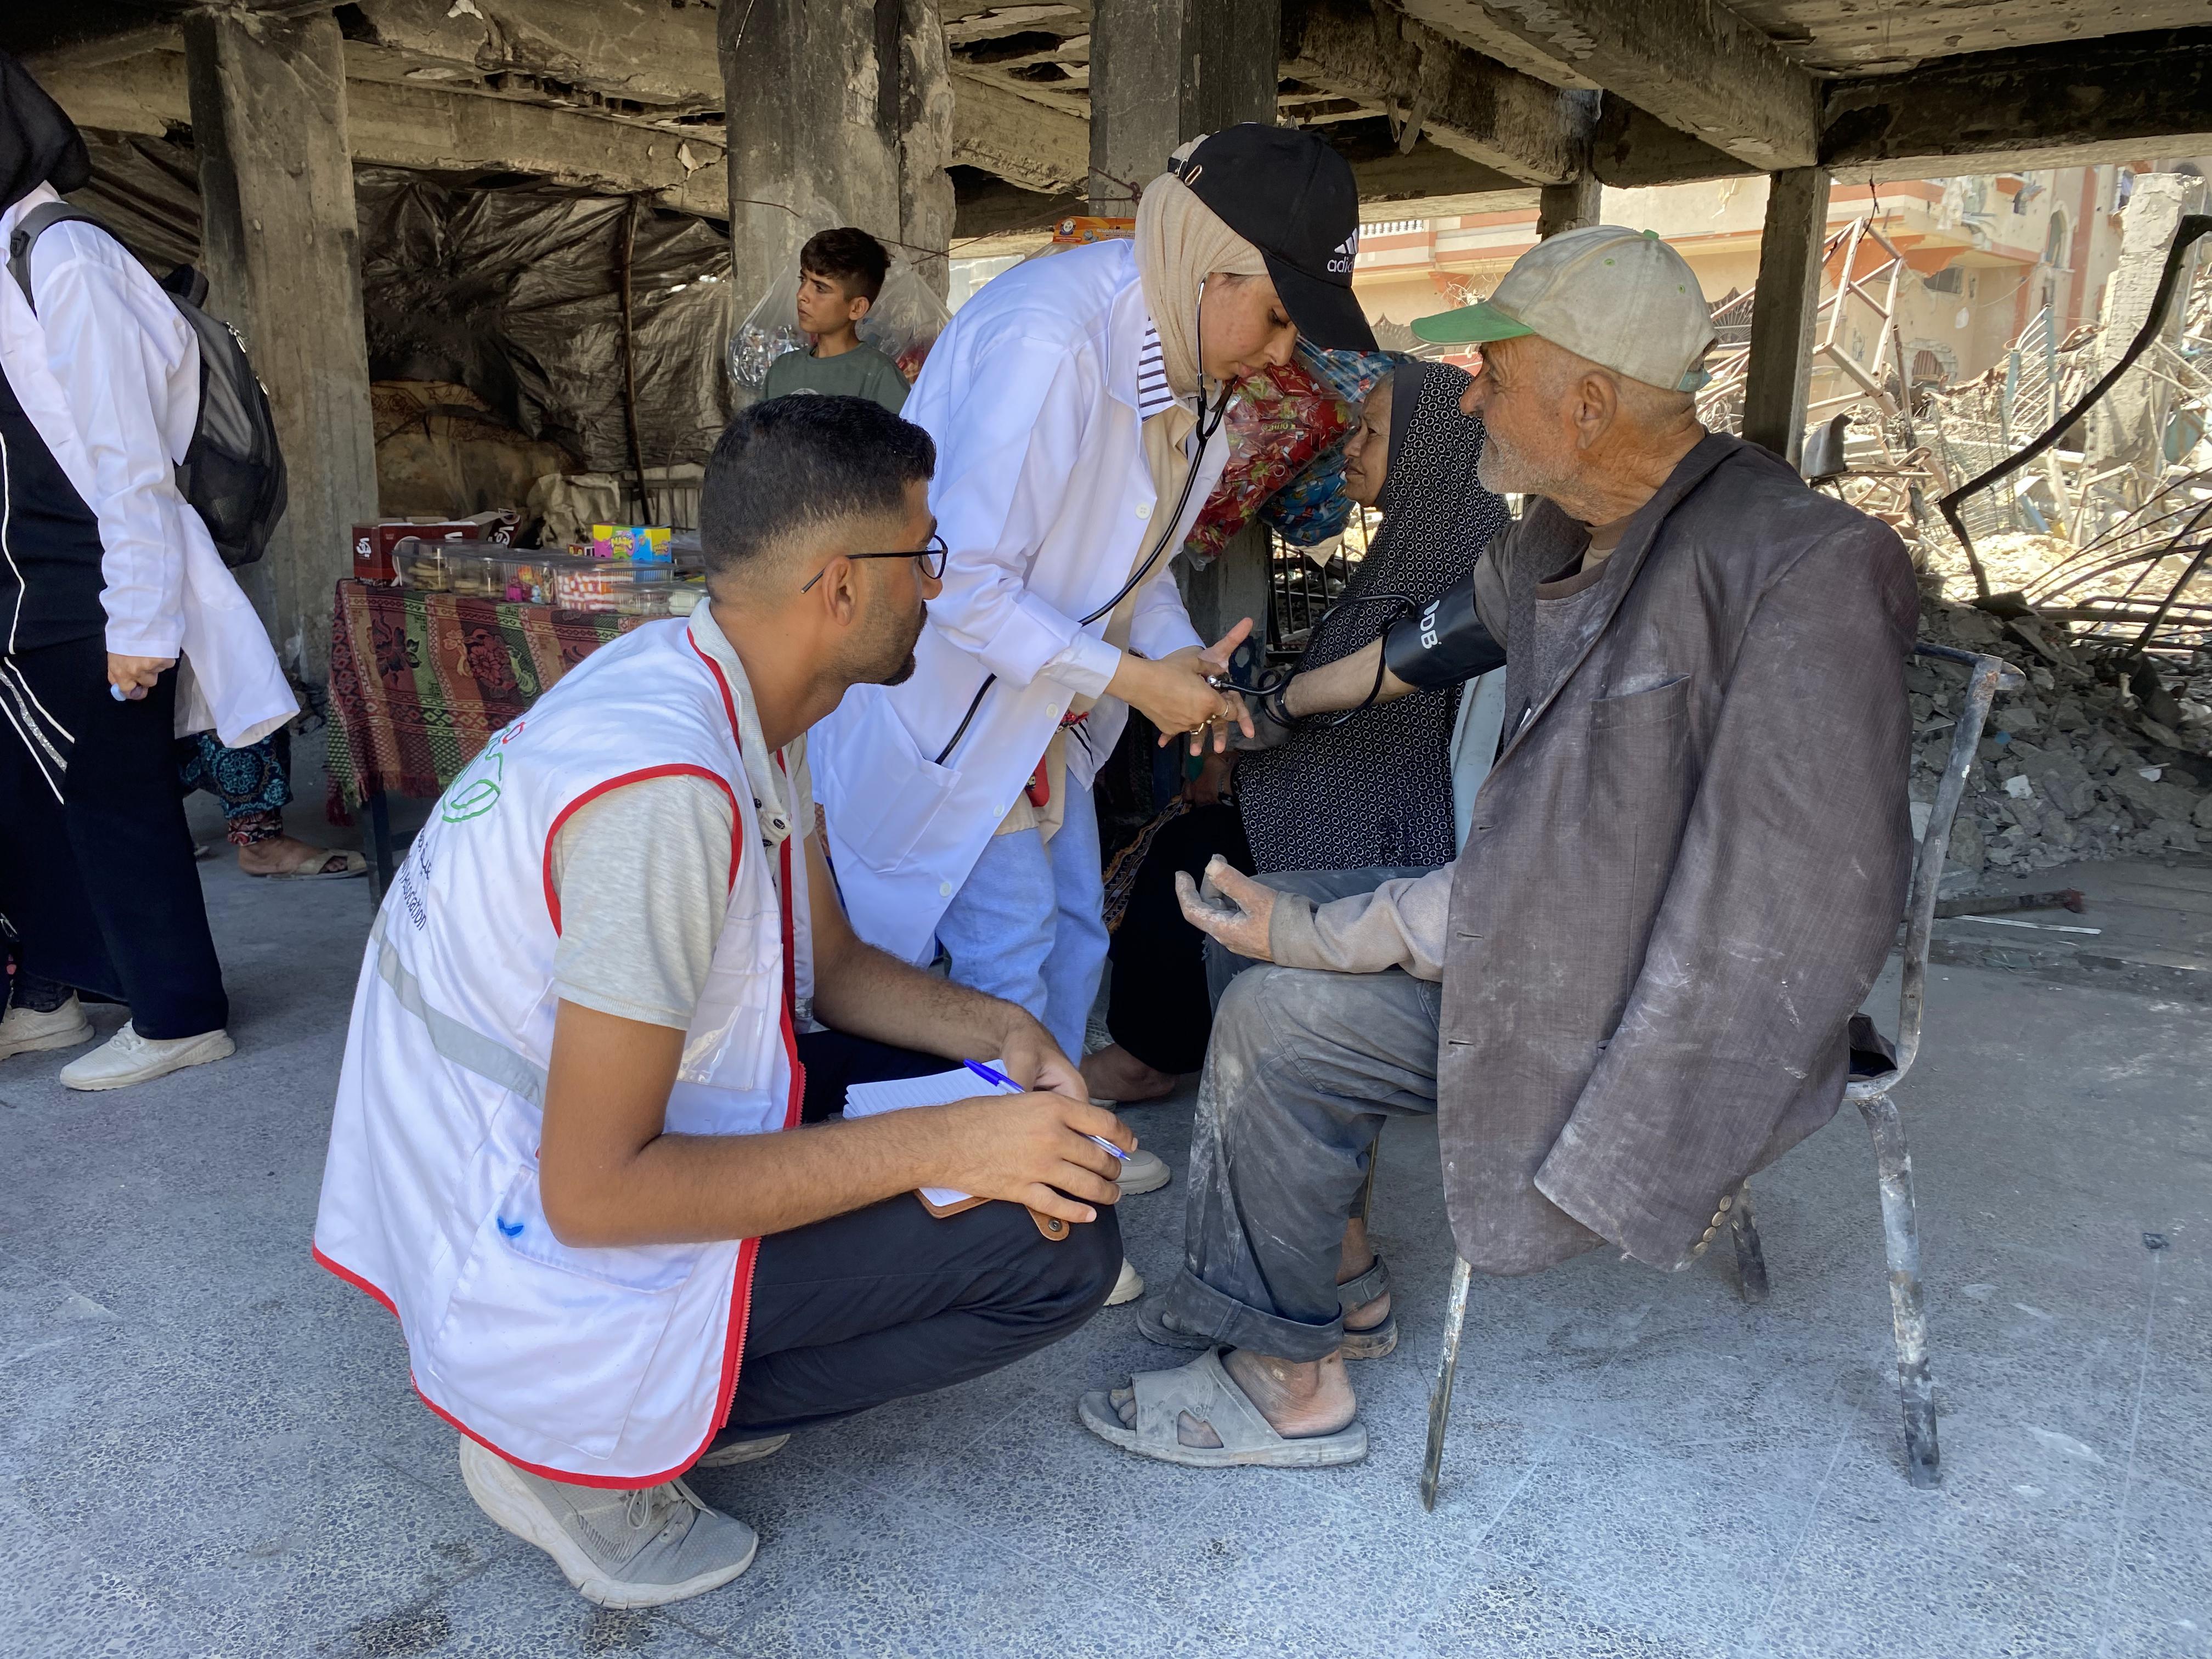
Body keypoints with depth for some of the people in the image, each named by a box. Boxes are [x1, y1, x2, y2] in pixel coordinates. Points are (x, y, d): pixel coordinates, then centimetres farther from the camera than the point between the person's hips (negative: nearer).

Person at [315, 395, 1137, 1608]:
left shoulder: (729, 693, 0)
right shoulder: (665, 786, -30)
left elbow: (834, 966, 9)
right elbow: (593, 1193, -28)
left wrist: (1004, 1036, -8)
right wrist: (944, 1148, -27)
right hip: (541, 1249, -9)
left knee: (985, 1089, 9)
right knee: (1061, 1245, -15)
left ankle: (672, 1387, 9)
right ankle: (575, 1442, -3)